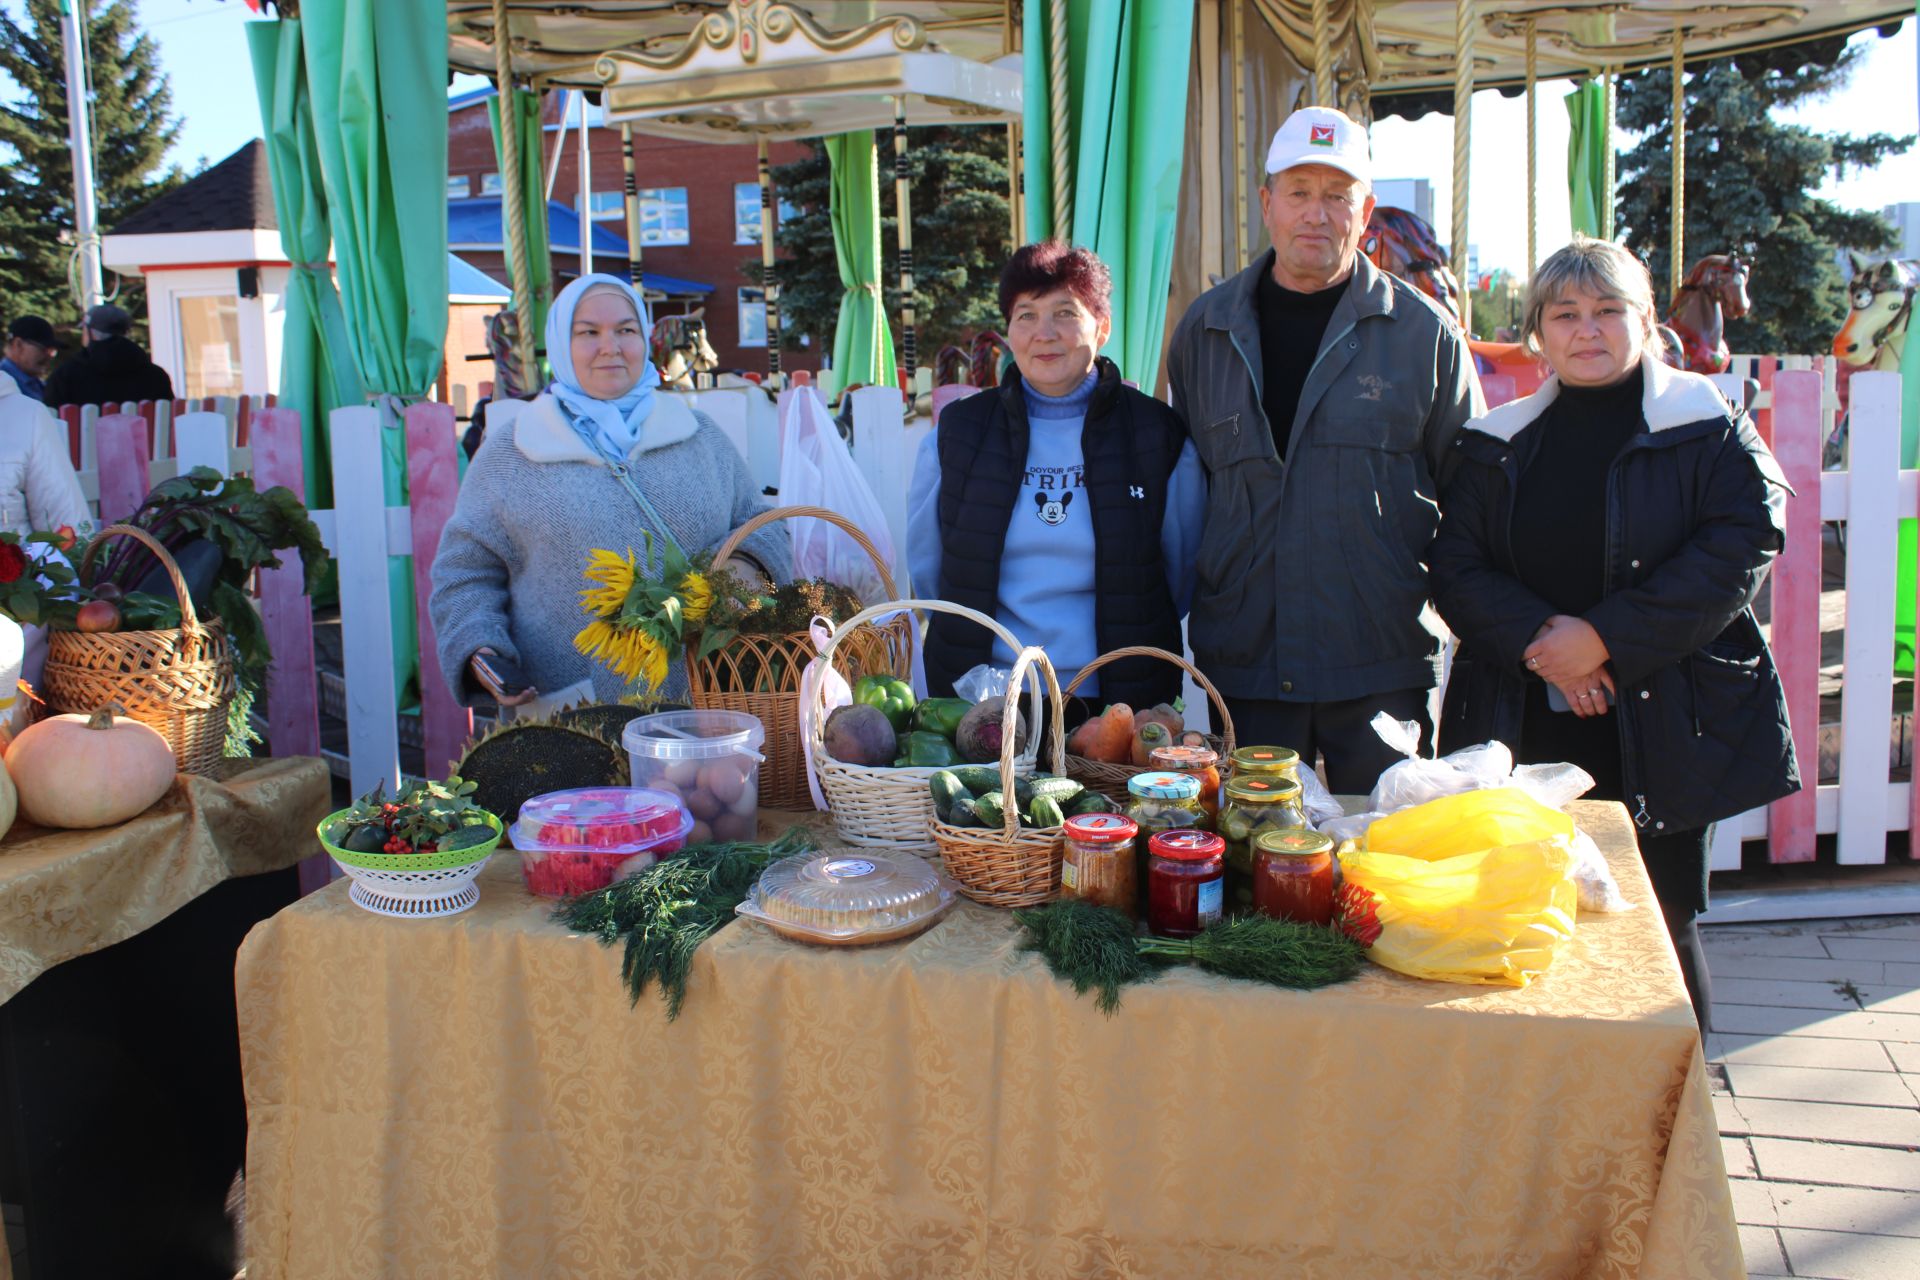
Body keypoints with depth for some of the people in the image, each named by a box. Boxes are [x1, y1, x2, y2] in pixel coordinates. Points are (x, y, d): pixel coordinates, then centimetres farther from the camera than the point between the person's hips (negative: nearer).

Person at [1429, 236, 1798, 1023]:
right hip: (1522, 729, 2)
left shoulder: (1709, 431, 2)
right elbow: (1454, 564, 3)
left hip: (1661, 729, -2)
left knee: (1662, 925, 4)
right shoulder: (1496, 444, 10)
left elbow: (1741, 549, -9)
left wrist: (1606, 639, -15)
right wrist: (1538, 641, -13)